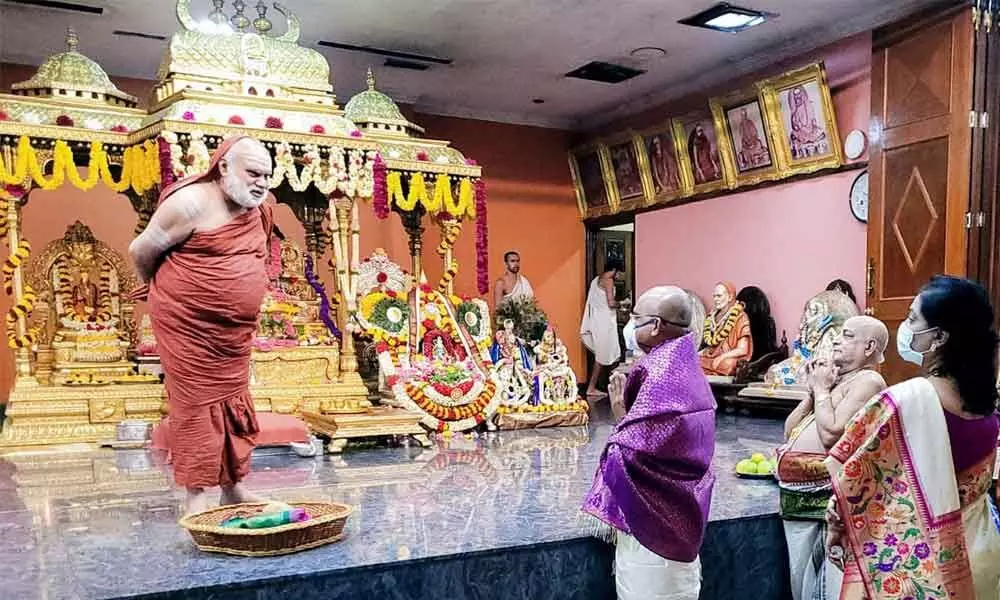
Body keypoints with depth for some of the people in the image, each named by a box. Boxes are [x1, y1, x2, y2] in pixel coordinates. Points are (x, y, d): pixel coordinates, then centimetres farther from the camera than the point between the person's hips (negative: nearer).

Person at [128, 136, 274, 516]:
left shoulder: (260, 211, 4)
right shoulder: (192, 203, -16)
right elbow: (141, 250, -7)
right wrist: (164, 291, 8)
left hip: (235, 330, 7)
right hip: (186, 326, -7)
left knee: (234, 404, 13)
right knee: (196, 406, 0)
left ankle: (233, 487, 27)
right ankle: (196, 495, 12)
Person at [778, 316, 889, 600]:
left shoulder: (868, 381, -9)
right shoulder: (832, 377, 17)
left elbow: (831, 435, -21)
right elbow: (789, 432, 16)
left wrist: (822, 390, -7)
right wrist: (812, 390, 6)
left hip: (826, 498, -9)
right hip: (796, 497, 9)